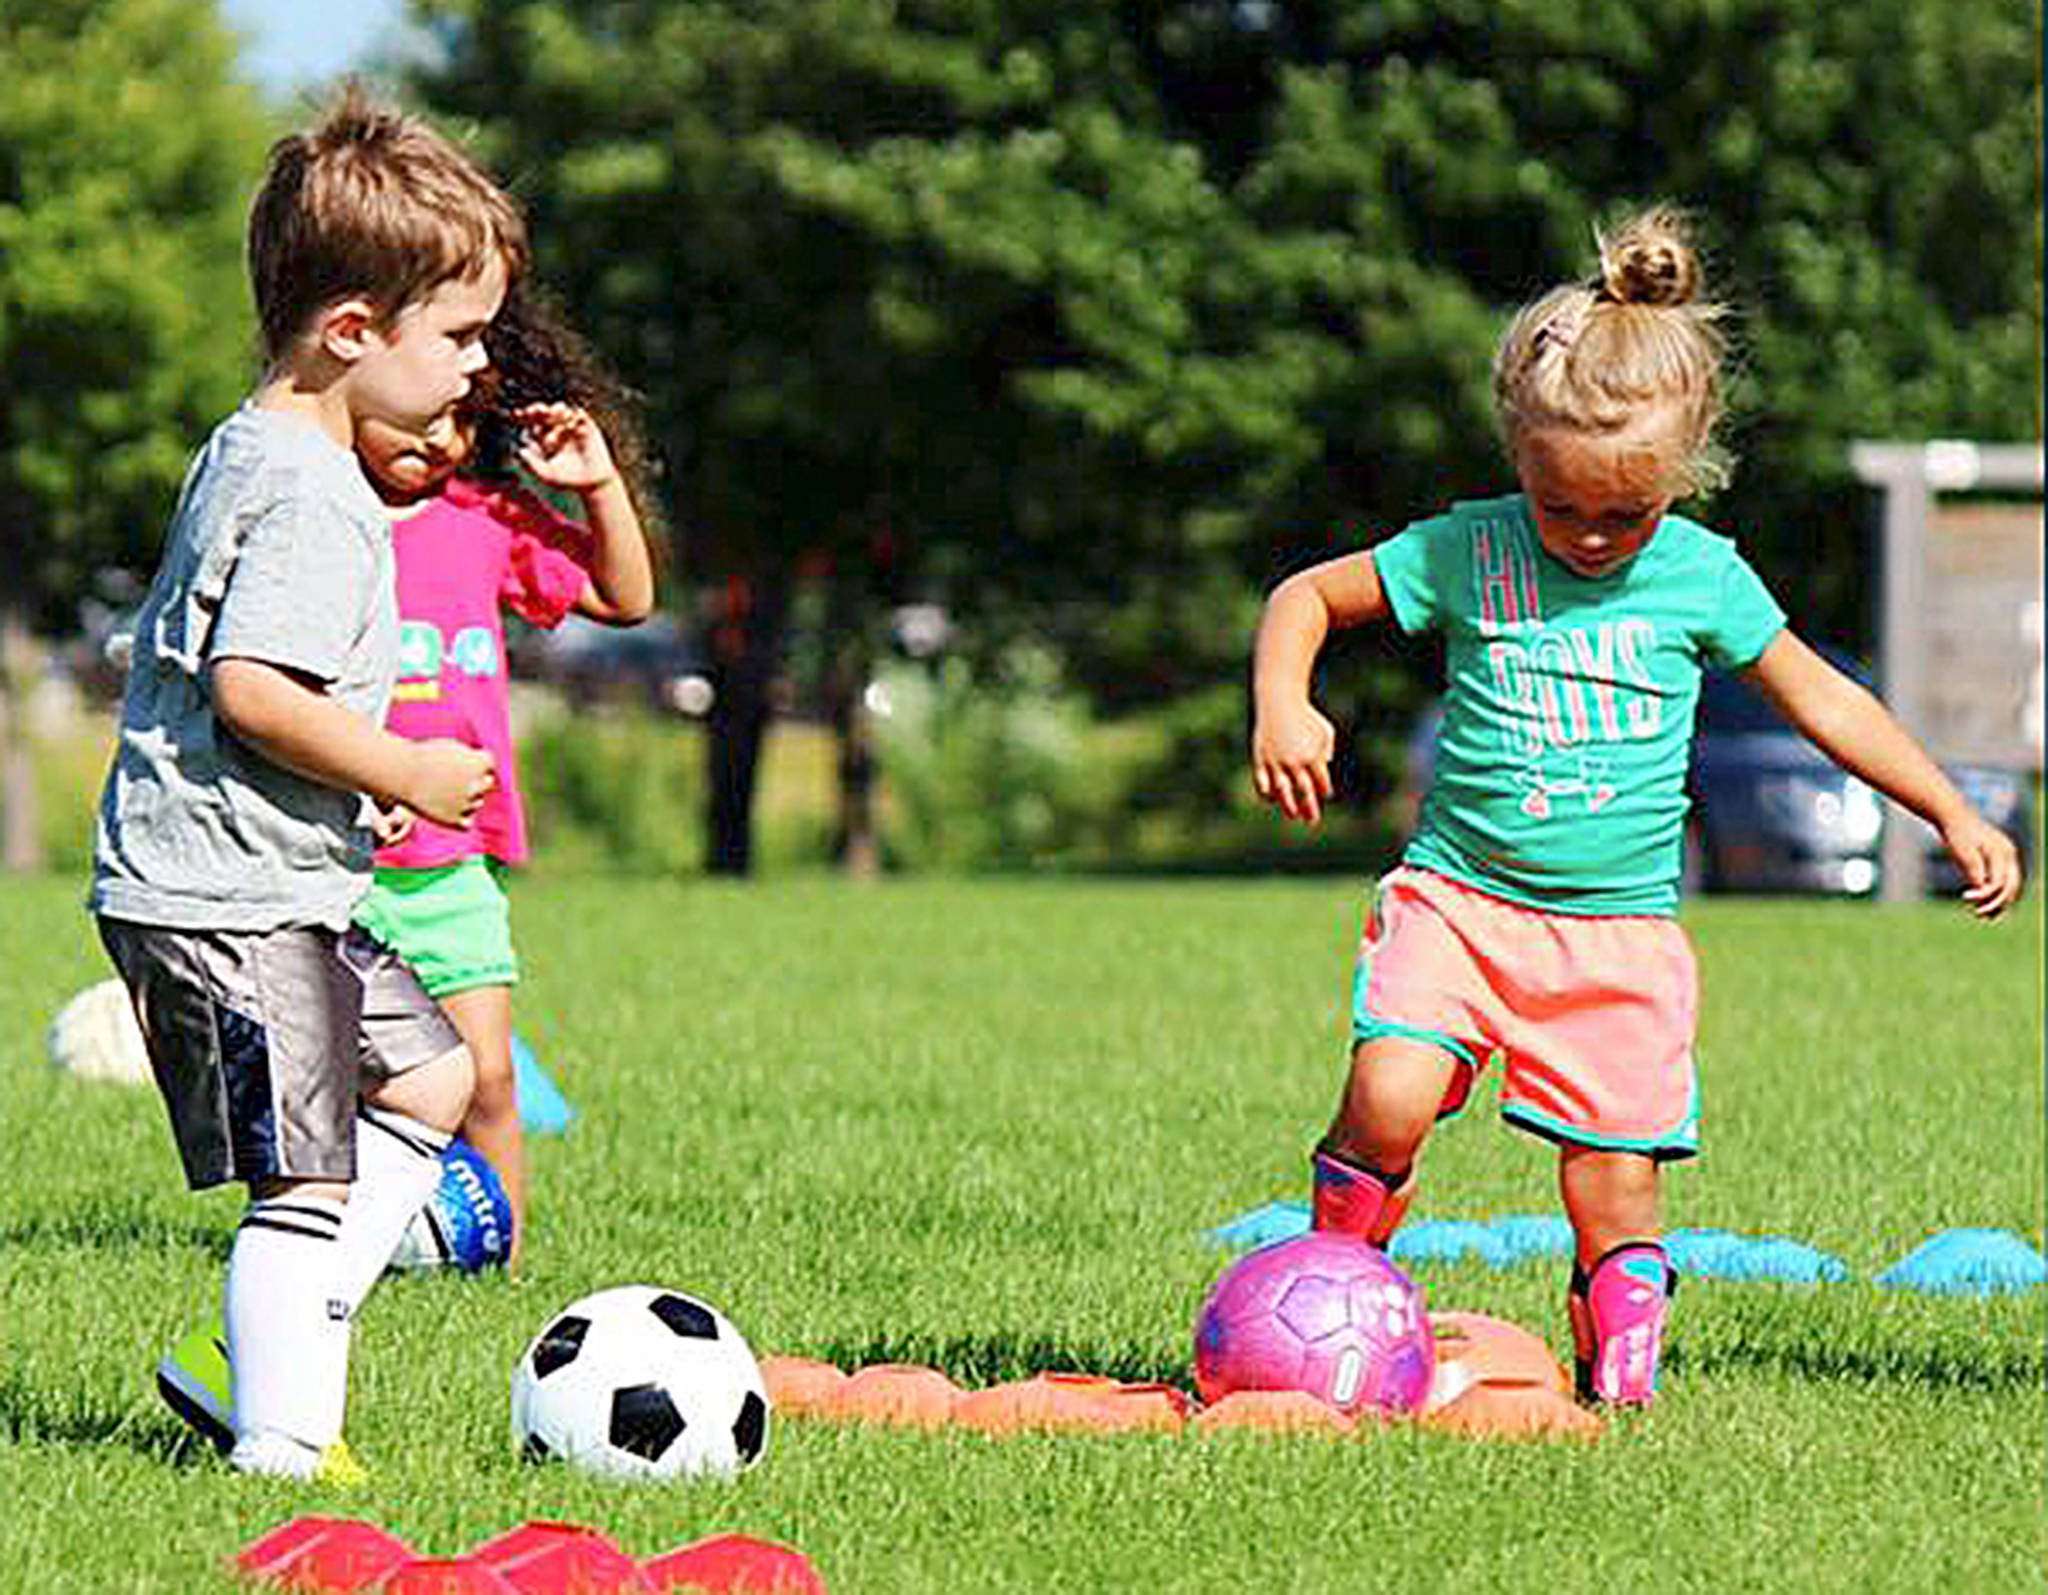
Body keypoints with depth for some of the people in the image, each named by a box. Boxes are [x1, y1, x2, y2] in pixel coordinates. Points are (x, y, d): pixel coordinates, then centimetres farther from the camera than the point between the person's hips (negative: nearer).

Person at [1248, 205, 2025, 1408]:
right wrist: (1282, 708, -10)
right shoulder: (1465, 554, -2)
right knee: (1388, 1099, -21)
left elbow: (1819, 696, 12)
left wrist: (1953, 813, 11)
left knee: (1617, 1177, -2)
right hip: (1460, 897, -1)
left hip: (1622, 923, 1)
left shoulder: (1705, 578, 1)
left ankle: (1622, 1374, 17)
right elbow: (1308, 596, 9)